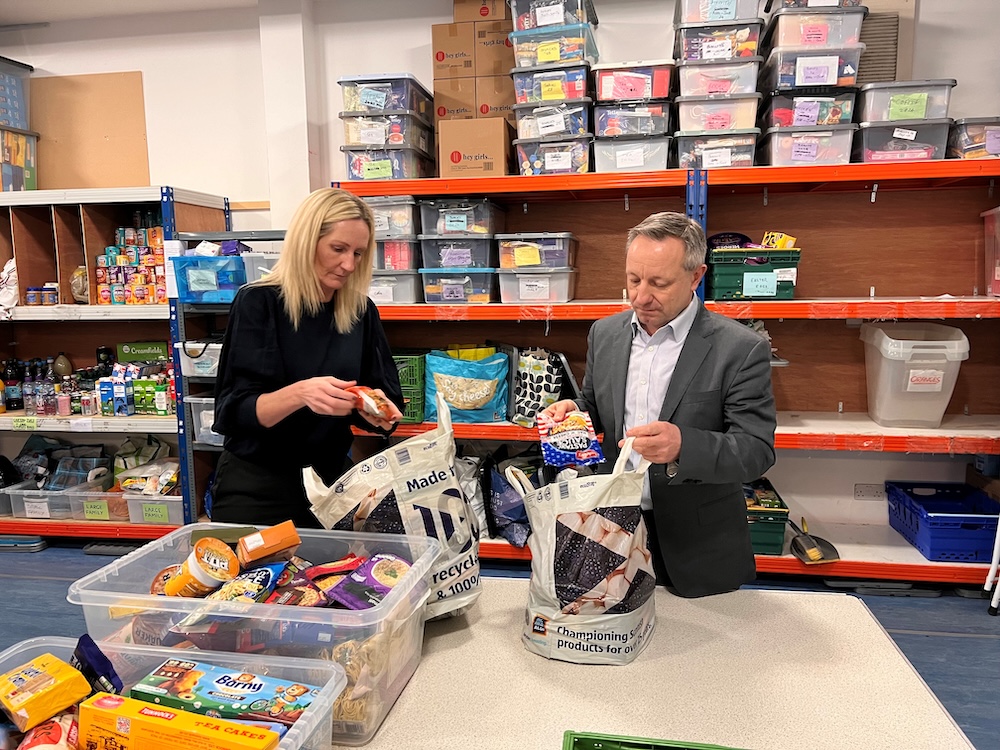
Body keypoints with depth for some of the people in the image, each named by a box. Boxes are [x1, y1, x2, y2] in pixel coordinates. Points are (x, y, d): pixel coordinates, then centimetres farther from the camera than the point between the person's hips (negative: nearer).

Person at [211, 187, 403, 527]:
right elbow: (236, 410, -18)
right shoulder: (258, 302, -12)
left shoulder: (361, 311, 0)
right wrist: (299, 393, -35)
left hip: (331, 481, 4)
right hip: (256, 485, -3)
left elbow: (386, 398, 2)